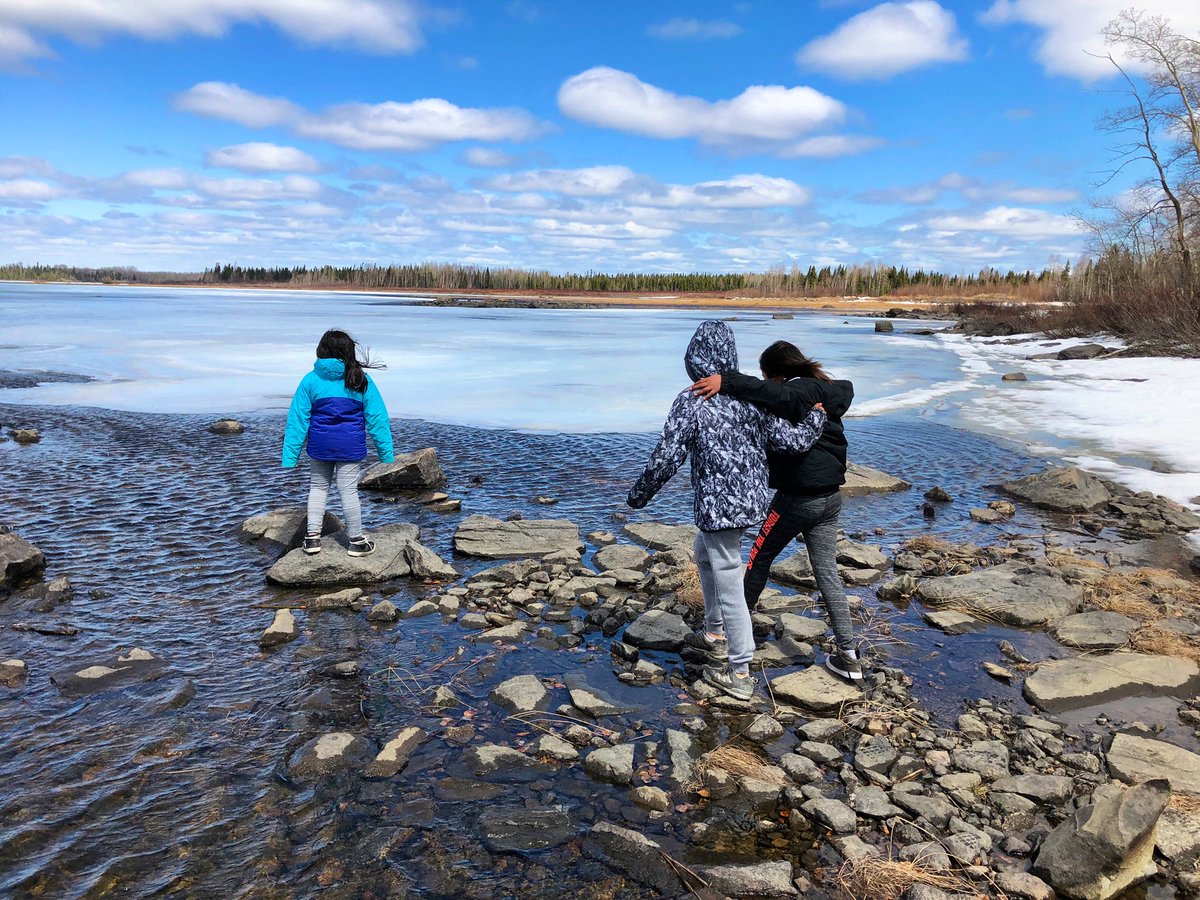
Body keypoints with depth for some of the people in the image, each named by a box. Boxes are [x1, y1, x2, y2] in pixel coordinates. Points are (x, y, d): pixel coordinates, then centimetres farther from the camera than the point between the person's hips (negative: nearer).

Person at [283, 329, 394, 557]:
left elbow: (297, 420, -2)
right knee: (348, 490, 6)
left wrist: (290, 456, 0)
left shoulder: (310, 380, -2)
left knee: (318, 487, 17)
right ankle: (357, 541, 15)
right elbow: (377, 418, -2)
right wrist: (386, 452, 4)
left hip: (319, 446, 1)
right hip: (351, 447, -1)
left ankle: (312, 536, 18)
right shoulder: (361, 381, -3)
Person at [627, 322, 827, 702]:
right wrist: (817, 416, 16)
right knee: (705, 555, 30)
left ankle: (739, 674, 17)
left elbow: (665, 459, -18)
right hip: (752, 500, 8)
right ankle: (715, 634, 44)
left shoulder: (690, 403, -17)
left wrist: (638, 495, -3)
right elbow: (793, 440, -2)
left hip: (719, 507, -7)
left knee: (729, 588, 3)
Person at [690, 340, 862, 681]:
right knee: (828, 574, 12)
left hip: (796, 498, -8)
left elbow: (774, 394, -40)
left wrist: (727, 381, -44)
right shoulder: (826, 392, 11)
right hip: (830, 498, 8)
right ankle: (848, 655, 13)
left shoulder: (799, 391, -18)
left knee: (759, 558, 12)